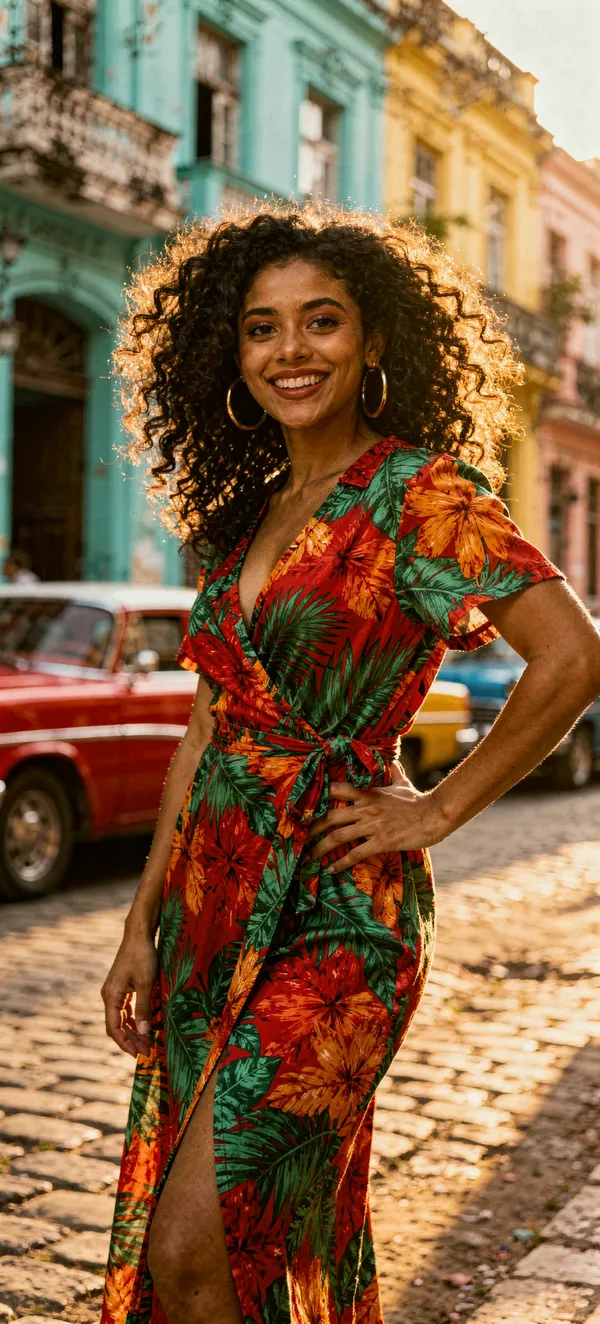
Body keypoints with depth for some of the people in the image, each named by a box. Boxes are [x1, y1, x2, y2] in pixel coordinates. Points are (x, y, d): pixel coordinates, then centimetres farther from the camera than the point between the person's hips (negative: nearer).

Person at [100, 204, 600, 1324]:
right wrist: (143, 924, 10)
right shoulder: (241, 515, 11)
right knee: (280, 1226, 16)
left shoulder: (419, 492, -9)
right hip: (215, 897, 7)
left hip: (334, 909, -7)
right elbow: (208, 733, 13)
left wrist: (437, 811, -11)